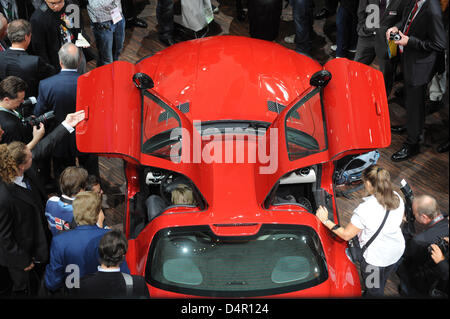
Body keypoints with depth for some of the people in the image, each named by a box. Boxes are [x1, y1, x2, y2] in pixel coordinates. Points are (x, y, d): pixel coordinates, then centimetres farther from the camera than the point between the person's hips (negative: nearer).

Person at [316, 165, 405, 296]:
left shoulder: (365, 209, -33)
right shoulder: (397, 198, -14)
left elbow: (346, 235, -22)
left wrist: (326, 221, -12)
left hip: (376, 258, -6)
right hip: (398, 251, 6)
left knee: (373, 292, 20)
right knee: (382, 283, 33)